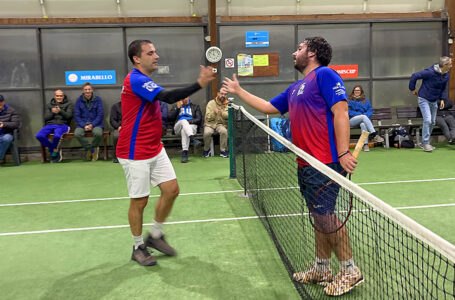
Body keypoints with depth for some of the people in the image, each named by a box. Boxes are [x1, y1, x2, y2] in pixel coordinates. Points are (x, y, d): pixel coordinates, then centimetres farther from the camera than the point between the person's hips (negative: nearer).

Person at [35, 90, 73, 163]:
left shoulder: (68, 104, 16)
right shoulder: (49, 105, 23)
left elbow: (69, 116, 1)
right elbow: (46, 118, 12)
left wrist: (60, 111, -15)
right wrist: (52, 112, -7)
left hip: (62, 125, -3)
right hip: (50, 124, 4)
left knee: (57, 136, -38)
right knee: (39, 135, -26)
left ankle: (54, 153, -11)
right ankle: (55, 150, -10)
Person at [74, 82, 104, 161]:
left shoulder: (98, 99, 3)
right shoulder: (79, 100, 7)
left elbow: (100, 115, 0)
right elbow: (77, 116, 4)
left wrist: (92, 125, -13)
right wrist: (84, 126, -12)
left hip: (95, 124, -1)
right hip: (83, 124, 1)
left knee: (98, 133, -35)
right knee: (77, 133, -31)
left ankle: (92, 148, -2)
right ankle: (91, 149, -8)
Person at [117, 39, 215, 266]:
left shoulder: (143, 80, 13)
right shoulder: (135, 80, -19)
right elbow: (169, 97, -31)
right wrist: (199, 84, -34)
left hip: (155, 150, 9)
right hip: (135, 154, -9)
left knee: (171, 189, 6)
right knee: (139, 201, 2)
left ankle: (155, 235, 25)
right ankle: (138, 247, 22)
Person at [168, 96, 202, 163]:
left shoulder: (195, 106, 20)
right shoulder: (175, 106, 21)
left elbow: (199, 119, 7)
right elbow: (171, 118, 6)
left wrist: (189, 121, -10)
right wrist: (177, 107, -1)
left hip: (192, 126, 0)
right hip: (178, 127, 0)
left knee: (184, 130, -37)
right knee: (183, 121, -35)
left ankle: (184, 152, -47)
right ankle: (193, 139, -59)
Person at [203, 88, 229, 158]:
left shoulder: (227, 104, 8)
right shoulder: (211, 103, 3)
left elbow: (229, 116, -8)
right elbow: (208, 118, -4)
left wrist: (222, 113, -26)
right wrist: (214, 113, -24)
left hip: (221, 124, 1)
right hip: (210, 124, -1)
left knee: (224, 131, -34)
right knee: (207, 132, -32)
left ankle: (222, 151, -18)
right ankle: (206, 150, -6)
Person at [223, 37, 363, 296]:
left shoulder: (324, 74, -6)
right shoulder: (295, 89, 21)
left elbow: (341, 112, -16)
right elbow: (268, 107, 31)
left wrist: (343, 152, -22)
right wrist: (239, 91, 35)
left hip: (324, 163, -9)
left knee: (326, 216, -5)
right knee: (319, 217, 14)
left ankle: (351, 271, 11)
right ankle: (322, 269, 25)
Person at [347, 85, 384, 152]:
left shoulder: (366, 101, 23)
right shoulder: (349, 100, 15)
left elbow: (370, 111, 11)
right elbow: (349, 111, 2)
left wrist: (366, 115, -12)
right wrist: (359, 115, -10)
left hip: (364, 119, 2)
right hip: (352, 120, -2)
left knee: (363, 124, -37)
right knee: (364, 117, -35)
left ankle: (365, 144, -51)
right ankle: (374, 135, -48)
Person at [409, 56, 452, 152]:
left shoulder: (446, 76, 0)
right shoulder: (430, 72, -23)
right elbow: (415, 76, -19)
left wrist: (442, 98, 4)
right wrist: (412, 89, -11)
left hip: (434, 101, 8)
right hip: (424, 100, -8)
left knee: (432, 122, 10)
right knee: (427, 120, -16)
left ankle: (425, 143, 23)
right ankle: (425, 143, -7)